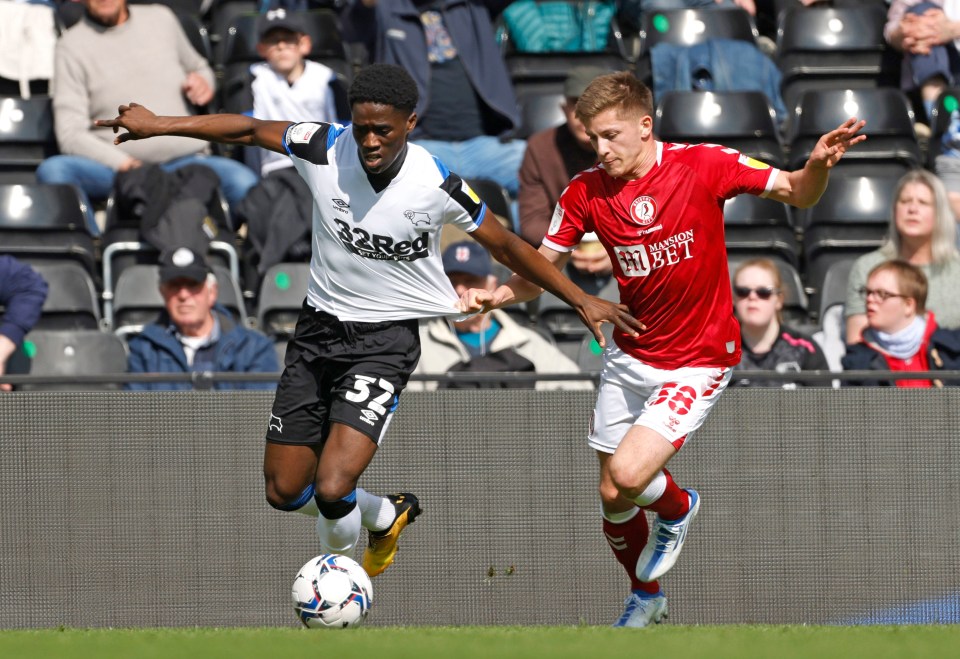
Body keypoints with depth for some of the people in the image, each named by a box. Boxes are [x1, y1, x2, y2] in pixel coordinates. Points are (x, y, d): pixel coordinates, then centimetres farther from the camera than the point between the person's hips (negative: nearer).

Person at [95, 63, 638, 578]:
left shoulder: (438, 186, -17)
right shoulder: (324, 150, -13)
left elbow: (506, 247, -2)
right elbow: (250, 131, 3)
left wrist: (581, 300, 0)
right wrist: (157, 125, 0)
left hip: (386, 340, -4)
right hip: (320, 328, 4)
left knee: (332, 488, -21)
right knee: (285, 491, 9)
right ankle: (389, 516, 38)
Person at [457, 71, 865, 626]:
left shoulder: (702, 167, -15)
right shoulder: (586, 193, -6)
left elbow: (796, 194, -11)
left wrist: (817, 168, -33)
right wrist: (495, 296, -19)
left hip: (699, 362, -5)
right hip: (629, 360, 5)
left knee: (625, 478, -22)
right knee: (613, 502, 11)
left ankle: (678, 507, 14)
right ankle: (646, 597, 40)